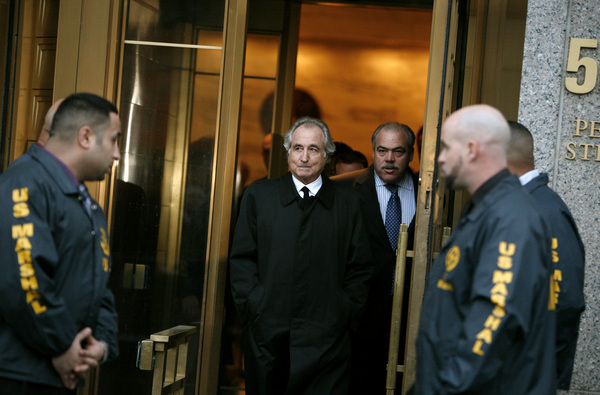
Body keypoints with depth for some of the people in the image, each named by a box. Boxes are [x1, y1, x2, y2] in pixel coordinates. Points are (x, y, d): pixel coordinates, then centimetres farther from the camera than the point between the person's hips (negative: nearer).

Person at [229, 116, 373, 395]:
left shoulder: (348, 203, 8)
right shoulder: (258, 195, 9)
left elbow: (359, 268, 8)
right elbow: (242, 259, 7)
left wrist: (345, 315, -1)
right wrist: (252, 306, -3)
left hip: (325, 338, 0)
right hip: (266, 333, 1)